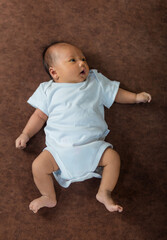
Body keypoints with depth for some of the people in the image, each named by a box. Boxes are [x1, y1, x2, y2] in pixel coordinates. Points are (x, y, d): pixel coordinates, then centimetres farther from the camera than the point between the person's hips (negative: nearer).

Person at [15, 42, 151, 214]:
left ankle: (104, 193, 1)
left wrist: (136, 97, 22)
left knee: (113, 157, -19)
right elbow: (40, 116, 15)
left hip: (92, 144, 1)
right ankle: (49, 198, 5)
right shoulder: (49, 90, 13)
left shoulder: (96, 82, 16)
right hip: (59, 147, -1)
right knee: (38, 166, -20)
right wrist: (26, 134, 7)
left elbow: (115, 94, 27)